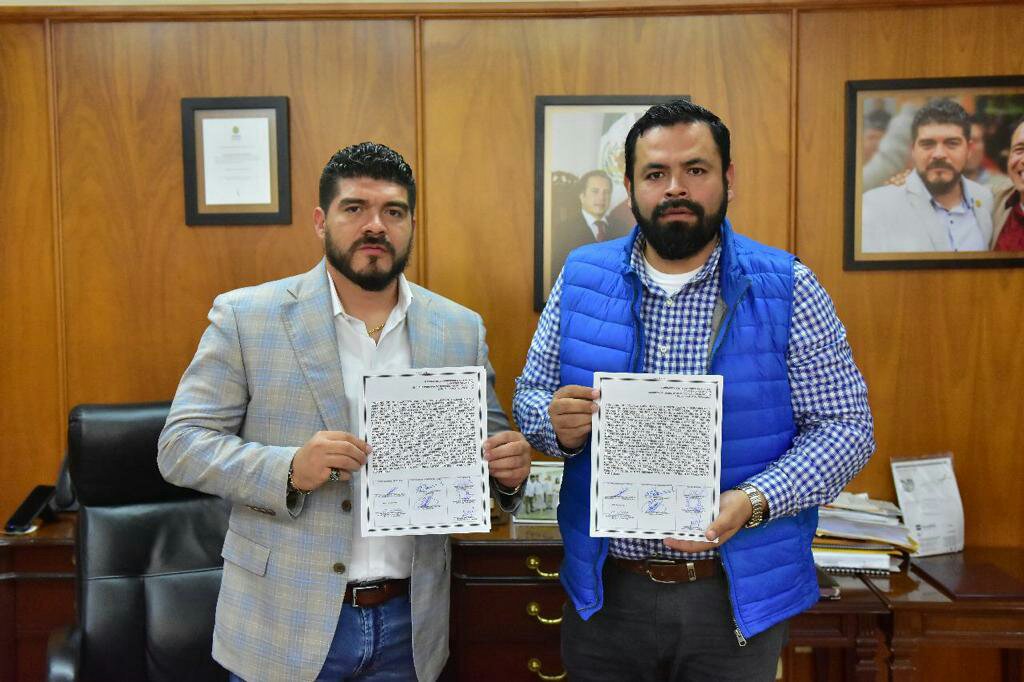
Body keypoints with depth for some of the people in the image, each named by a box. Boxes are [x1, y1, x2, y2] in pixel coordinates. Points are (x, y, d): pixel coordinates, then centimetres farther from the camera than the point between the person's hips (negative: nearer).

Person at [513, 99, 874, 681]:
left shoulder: (787, 288, -7)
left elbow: (846, 427, -6)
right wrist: (558, 424, -17)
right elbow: (530, 396, 6)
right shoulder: (581, 278, 0)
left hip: (737, 596, -1)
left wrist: (753, 502, -22)